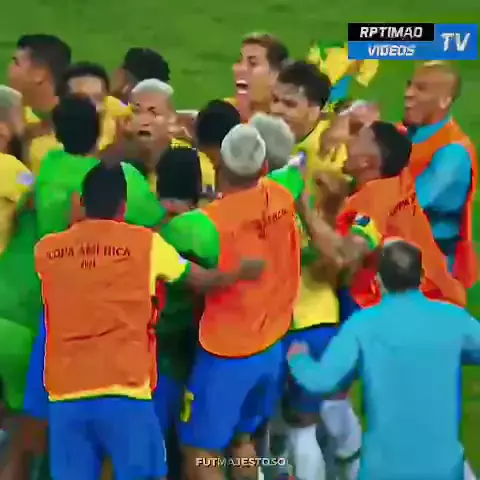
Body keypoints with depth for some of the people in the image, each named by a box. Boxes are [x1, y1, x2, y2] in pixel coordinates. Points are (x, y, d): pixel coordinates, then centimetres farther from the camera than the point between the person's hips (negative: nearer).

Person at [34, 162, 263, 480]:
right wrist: (241, 272, 33)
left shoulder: (46, 249, 6)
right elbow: (205, 280, 14)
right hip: (124, 390, -3)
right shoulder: (145, 242, 1)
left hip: (65, 395, 3)